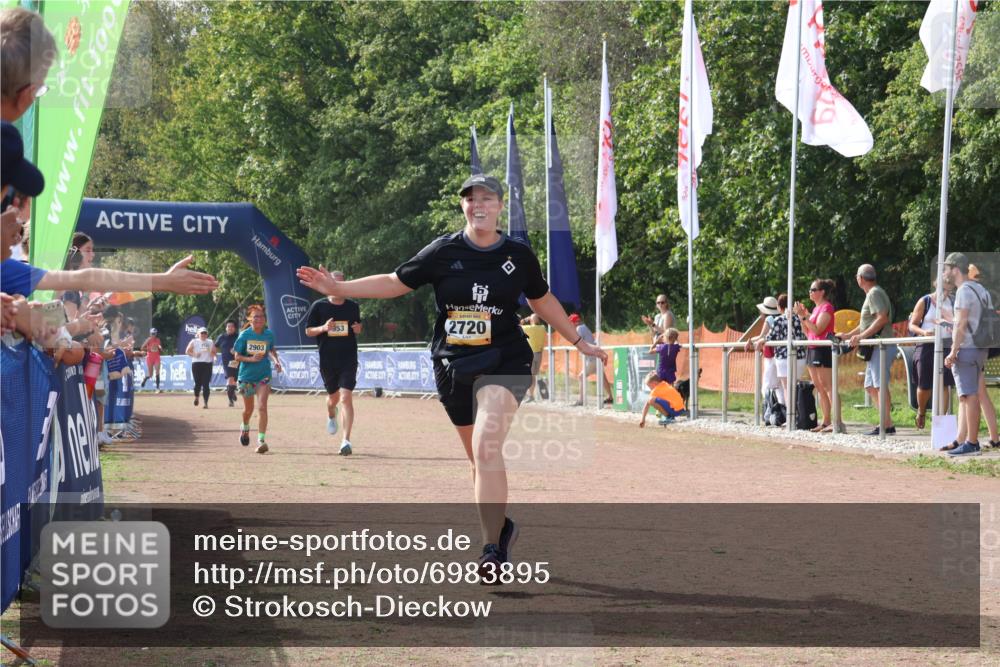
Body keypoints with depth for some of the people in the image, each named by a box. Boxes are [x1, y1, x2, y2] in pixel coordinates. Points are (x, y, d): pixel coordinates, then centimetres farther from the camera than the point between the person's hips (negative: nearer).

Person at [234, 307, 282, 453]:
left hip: (264, 375, 0)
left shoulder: (269, 335, -3)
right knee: (249, 408, 16)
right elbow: (237, 356, -6)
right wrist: (251, 359, -22)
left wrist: (276, 360, -1)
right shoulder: (244, 335, -8)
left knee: (262, 407, -15)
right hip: (246, 375, 0)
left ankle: (261, 440, -16)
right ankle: (245, 428, 48)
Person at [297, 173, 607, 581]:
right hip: (452, 366, 3)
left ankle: (493, 550, -23)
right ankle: (501, 525, 35)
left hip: (503, 363, -3)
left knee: (486, 447, -23)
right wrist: (337, 288, -3)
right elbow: (393, 283, 5)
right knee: (479, 457, 11)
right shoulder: (444, 252, -1)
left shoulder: (518, 255, 1)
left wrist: (579, 342, 22)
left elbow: (543, 302, 17)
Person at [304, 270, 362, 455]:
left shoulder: (353, 306, 5)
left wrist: (358, 329, -4)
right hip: (327, 360, 1)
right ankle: (331, 415, 53)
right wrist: (323, 328, -15)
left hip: (348, 359, -1)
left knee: (346, 397, -13)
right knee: (333, 396, 15)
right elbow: (308, 331, 4)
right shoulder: (319, 306, -1)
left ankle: (346, 440, -15)